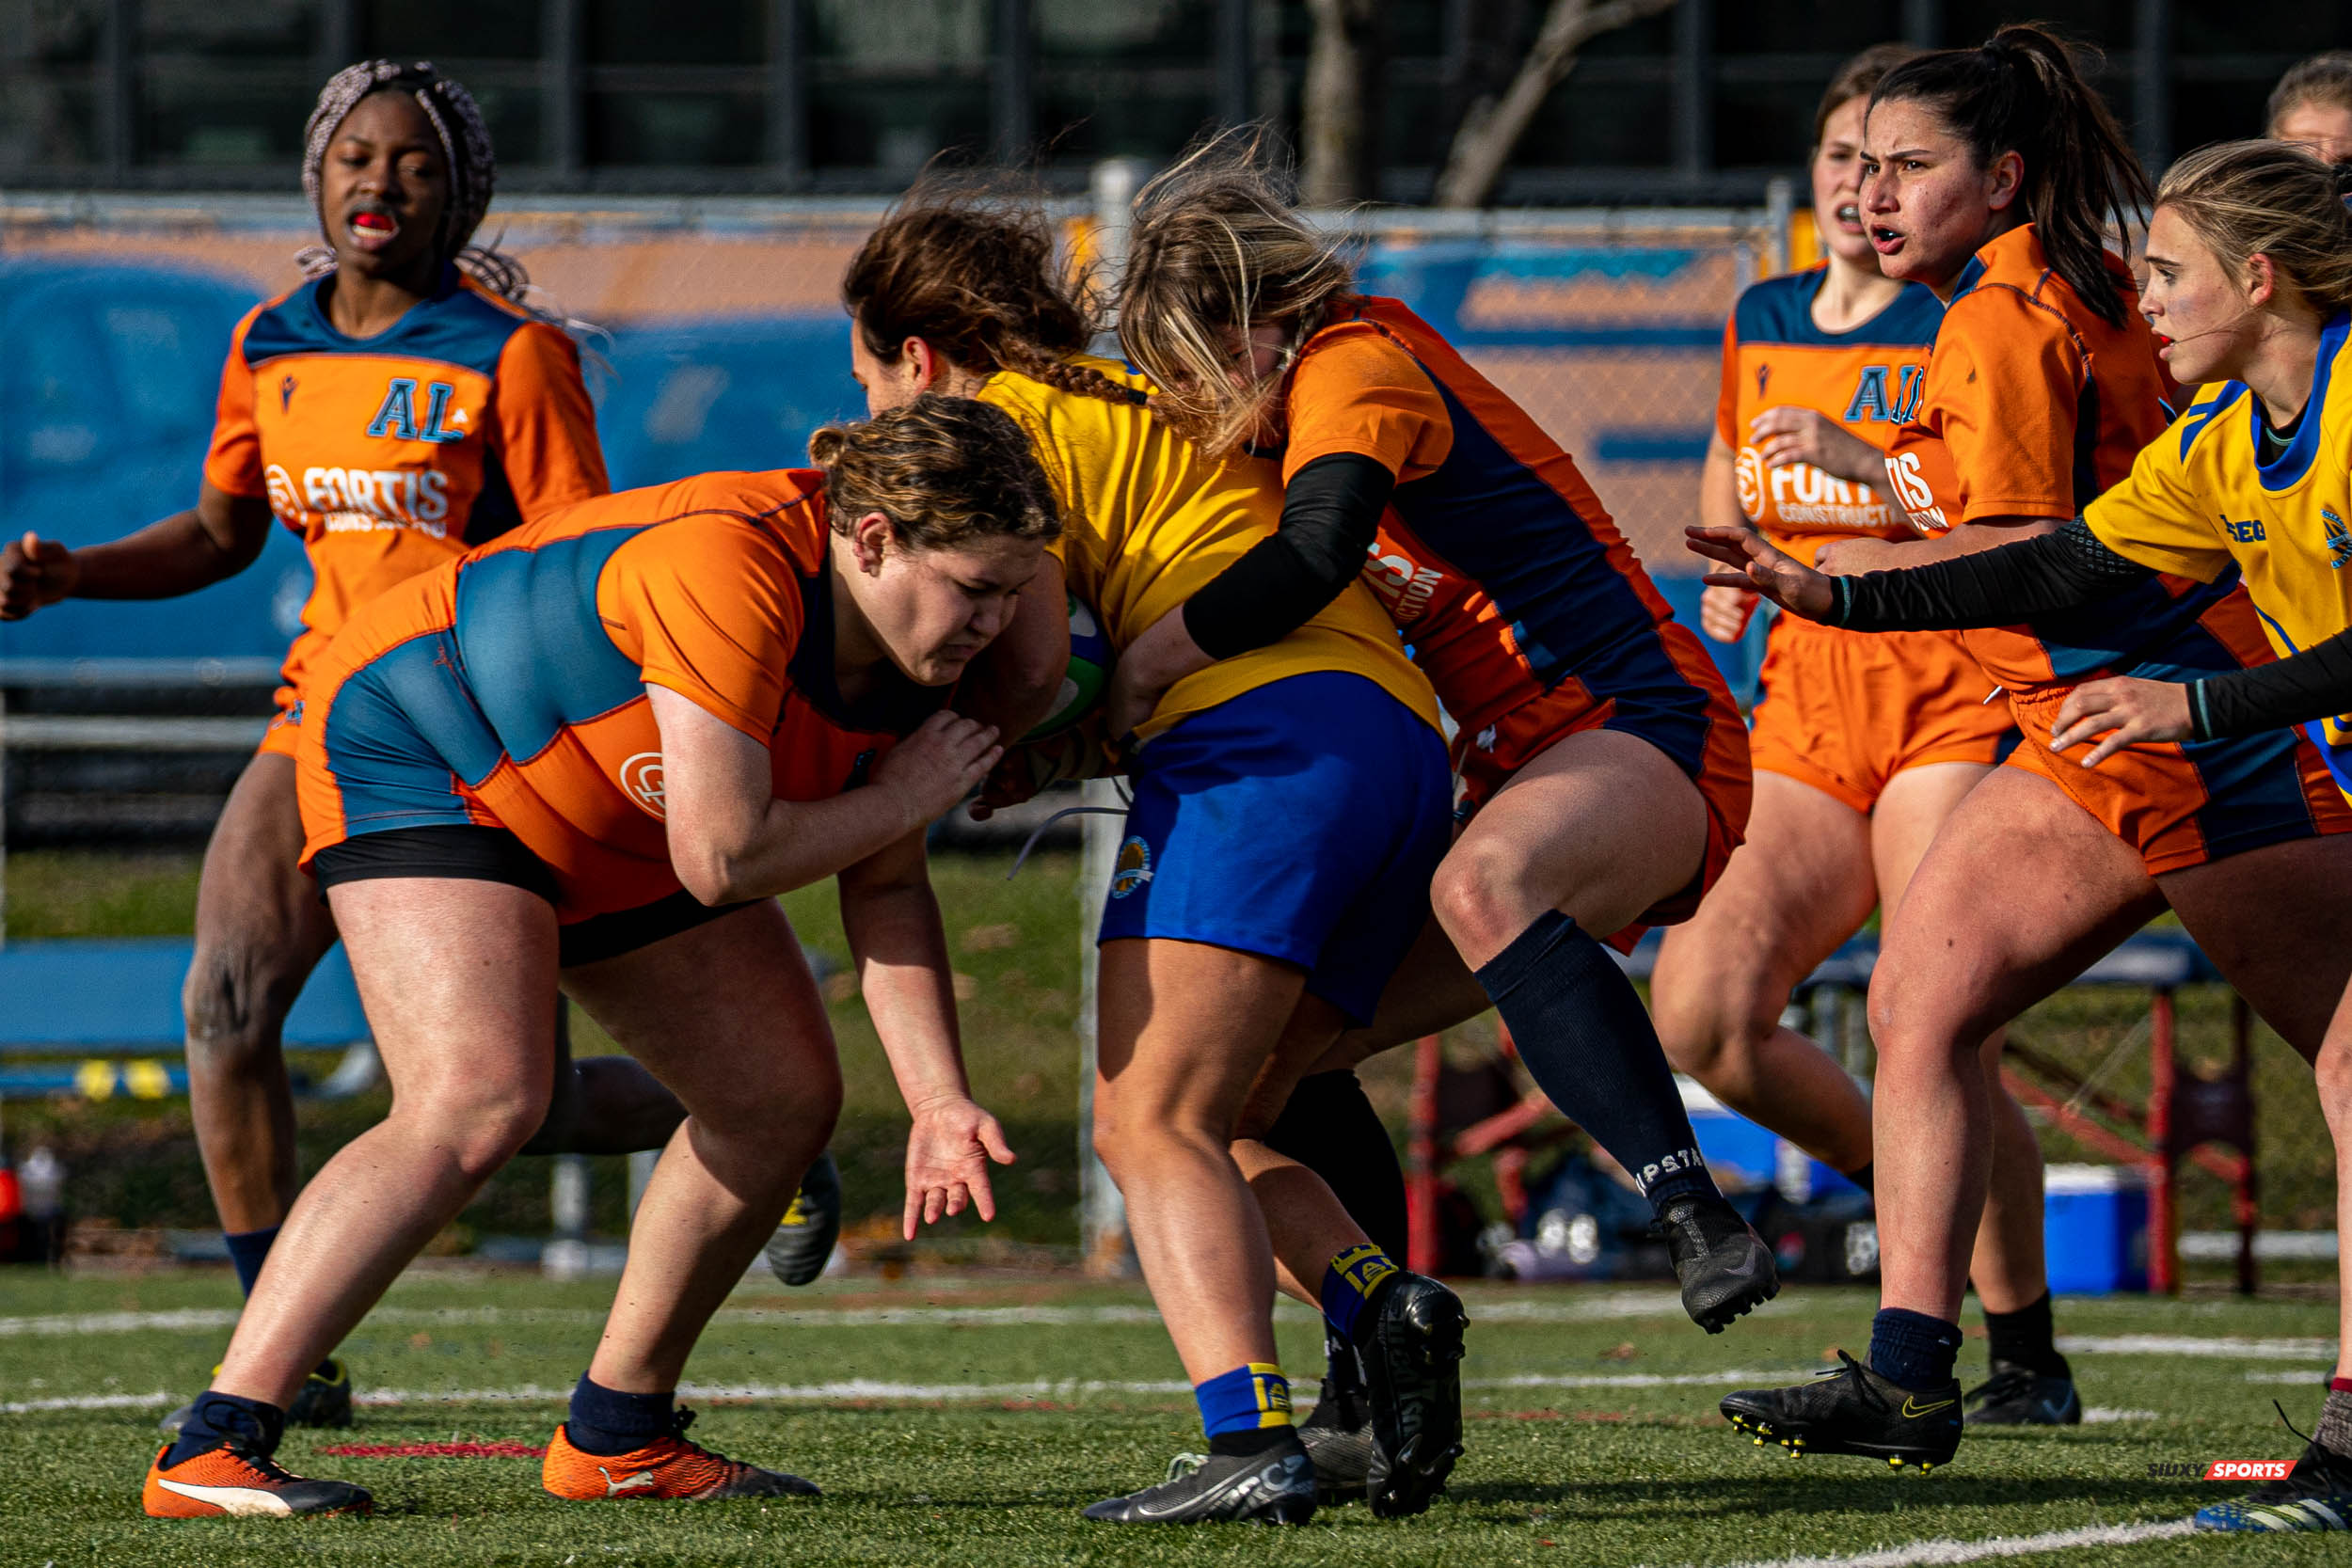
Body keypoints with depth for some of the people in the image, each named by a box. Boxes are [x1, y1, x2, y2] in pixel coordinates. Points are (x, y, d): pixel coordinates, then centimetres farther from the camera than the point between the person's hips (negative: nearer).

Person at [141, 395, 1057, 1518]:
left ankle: (615, 1436, 21)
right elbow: (721, 859, -36)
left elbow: (883, 888, 2)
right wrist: (903, 797, -21)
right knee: (476, 1104, -28)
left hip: (608, 834, 10)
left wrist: (938, 1101, -7)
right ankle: (209, 1453, -30)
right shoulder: (729, 570, -36)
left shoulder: (908, 645, -8)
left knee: (784, 1100, 7)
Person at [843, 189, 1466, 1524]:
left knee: (1155, 1124, -14)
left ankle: (1252, 1443, -33)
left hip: (1265, 731, -9)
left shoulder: (1003, 423, 6)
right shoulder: (1138, 406, 33)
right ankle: (1384, 1302, -12)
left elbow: (1031, 652, -6)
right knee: (1188, 1128, 14)